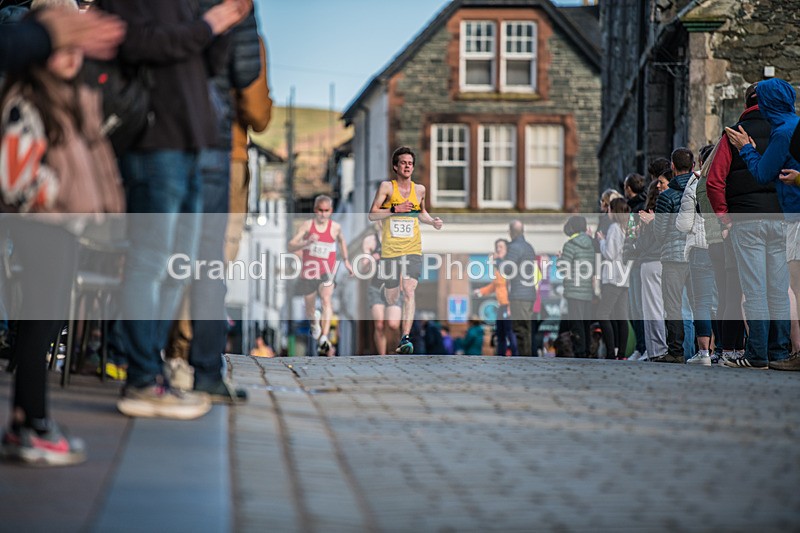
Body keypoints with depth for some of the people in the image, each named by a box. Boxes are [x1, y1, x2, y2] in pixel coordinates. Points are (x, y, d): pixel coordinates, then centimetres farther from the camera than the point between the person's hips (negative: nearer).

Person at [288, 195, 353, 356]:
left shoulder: (335, 227, -1)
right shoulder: (307, 225, -6)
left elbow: (342, 241, 22)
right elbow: (291, 247, -13)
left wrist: (346, 261, 21)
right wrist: (307, 242, -29)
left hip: (327, 271, -1)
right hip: (309, 270, 1)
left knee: (326, 300, -25)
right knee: (310, 306, 15)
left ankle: (324, 339, -35)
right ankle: (314, 323, 53)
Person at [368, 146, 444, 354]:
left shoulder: (419, 189, 9)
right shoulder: (386, 187, -2)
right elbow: (372, 214, -5)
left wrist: (432, 221, 8)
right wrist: (395, 209, -17)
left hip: (412, 249, 1)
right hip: (390, 249, -1)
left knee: (409, 291, -18)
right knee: (391, 299, 7)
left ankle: (405, 338, -25)